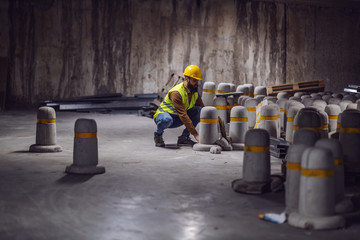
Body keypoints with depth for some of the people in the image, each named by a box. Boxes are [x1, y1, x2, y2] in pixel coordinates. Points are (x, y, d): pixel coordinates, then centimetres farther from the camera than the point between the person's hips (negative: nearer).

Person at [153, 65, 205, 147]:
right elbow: (183, 115, -34)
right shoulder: (176, 93, -28)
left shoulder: (195, 92, -4)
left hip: (176, 120, 7)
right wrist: (195, 134, -38)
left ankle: (184, 137, -8)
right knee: (167, 119, -44)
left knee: (199, 110, -14)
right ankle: (158, 133, -9)